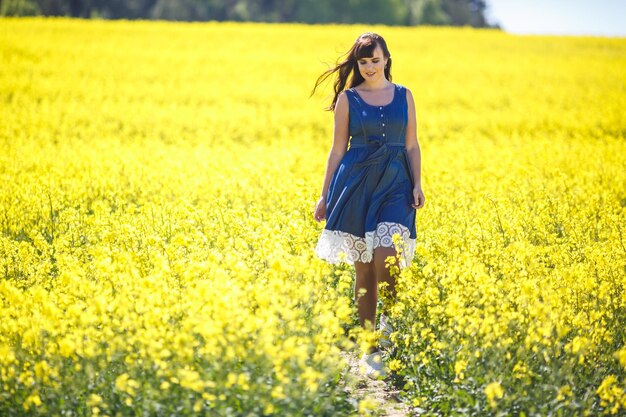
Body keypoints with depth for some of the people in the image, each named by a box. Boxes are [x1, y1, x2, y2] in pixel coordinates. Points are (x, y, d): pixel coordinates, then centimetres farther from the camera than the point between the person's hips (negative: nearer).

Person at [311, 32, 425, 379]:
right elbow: (338, 148, 7)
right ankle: (369, 346, 10)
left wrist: (417, 185, -3)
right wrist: (325, 195, 4)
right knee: (363, 267, 1)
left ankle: (390, 319, 6)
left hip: (395, 183, 0)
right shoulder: (348, 98, 5)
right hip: (357, 182, 0)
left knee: (385, 256, -19)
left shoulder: (404, 96, 9)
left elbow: (412, 146, 10)